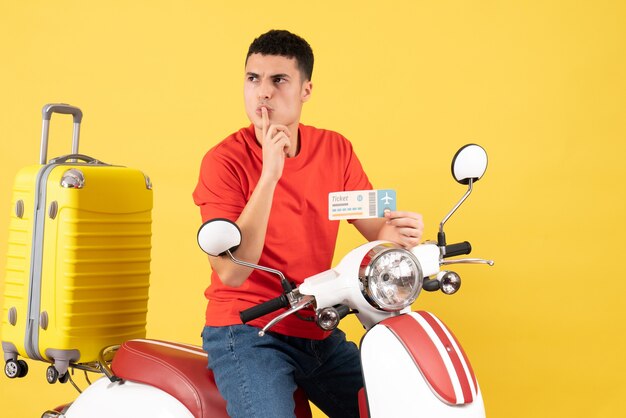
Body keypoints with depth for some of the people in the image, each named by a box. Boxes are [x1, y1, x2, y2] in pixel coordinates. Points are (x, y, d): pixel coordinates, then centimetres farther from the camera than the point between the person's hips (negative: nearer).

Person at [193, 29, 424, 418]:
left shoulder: (336, 149, 2)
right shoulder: (224, 160, -12)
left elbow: (378, 230, 3)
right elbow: (231, 271, -22)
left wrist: (401, 231, -22)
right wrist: (270, 173, -28)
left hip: (320, 332, 5)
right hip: (245, 330, -5)